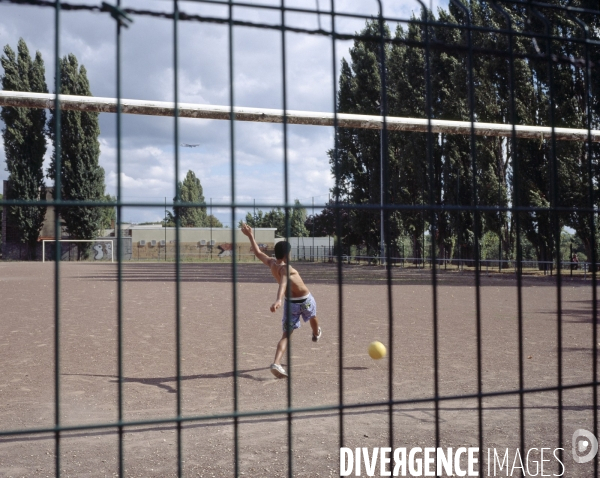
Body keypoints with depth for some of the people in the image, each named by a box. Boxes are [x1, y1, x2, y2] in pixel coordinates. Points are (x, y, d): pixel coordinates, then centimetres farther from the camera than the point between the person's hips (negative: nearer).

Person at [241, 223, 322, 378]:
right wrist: (278, 300, -60)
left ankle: (276, 363, -20)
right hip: (305, 301, -5)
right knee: (312, 316, 31)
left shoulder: (271, 263, -6)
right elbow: (283, 284, -45)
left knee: (286, 334, 0)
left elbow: (258, 252, 10)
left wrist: (250, 236, 18)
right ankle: (316, 334, 63)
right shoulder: (285, 268, -27)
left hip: (290, 302, 5)